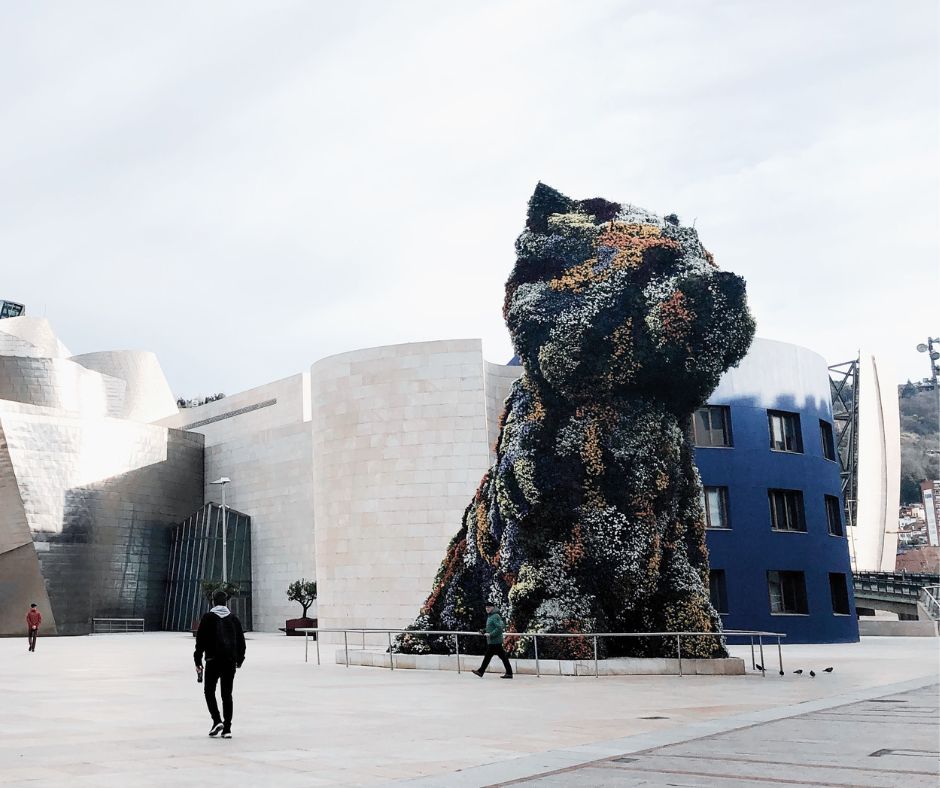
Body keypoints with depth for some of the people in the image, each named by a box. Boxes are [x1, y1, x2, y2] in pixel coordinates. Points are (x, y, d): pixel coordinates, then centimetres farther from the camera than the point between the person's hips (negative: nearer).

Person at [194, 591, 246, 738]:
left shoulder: (208, 618, -3)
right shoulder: (233, 618, 8)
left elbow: (200, 640, -5)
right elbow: (241, 640, 12)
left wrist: (198, 660, 1)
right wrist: (240, 659, 24)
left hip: (213, 661, -3)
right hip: (230, 661, 3)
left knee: (209, 691, 9)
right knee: (227, 694, 7)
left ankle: (217, 721, -8)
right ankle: (227, 729, 4)